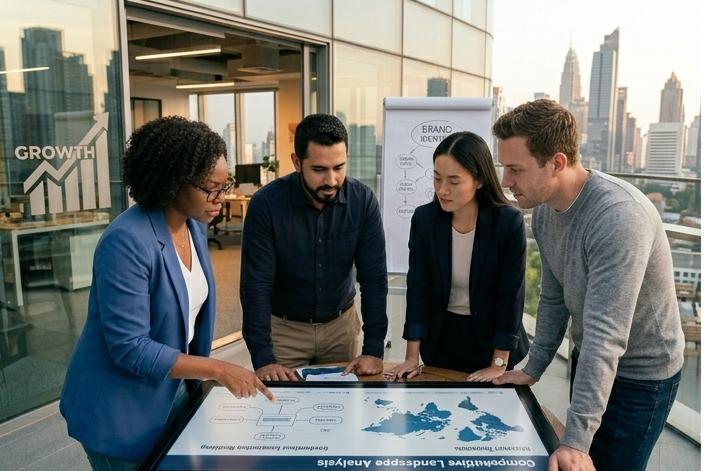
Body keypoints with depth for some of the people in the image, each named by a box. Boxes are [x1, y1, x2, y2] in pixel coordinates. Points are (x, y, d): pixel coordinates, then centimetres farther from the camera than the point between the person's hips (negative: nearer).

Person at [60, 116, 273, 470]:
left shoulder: (194, 226, -2)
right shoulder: (127, 242, -28)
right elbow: (129, 348, -27)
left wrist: (199, 379, 8)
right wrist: (218, 370, -26)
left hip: (171, 393, 7)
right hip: (119, 413, -7)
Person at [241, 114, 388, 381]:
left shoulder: (363, 200, -15)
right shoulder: (266, 203, -20)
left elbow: (374, 277, -13)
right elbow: (256, 284, -19)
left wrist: (374, 350, -18)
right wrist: (263, 358, -25)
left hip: (341, 324, 2)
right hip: (283, 327, -2)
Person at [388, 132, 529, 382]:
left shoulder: (509, 222, -20)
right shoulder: (424, 218, -12)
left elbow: (510, 296, -16)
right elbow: (417, 287, -8)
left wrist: (499, 365, -14)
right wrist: (412, 357, -9)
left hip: (490, 340, -2)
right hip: (440, 339, 2)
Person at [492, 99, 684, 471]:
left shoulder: (619, 216, -32)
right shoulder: (543, 211, -6)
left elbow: (605, 335, -36)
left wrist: (576, 439, -36)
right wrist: (533, 369, 7)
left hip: (639, 374, -7)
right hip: (587, 360, 7)